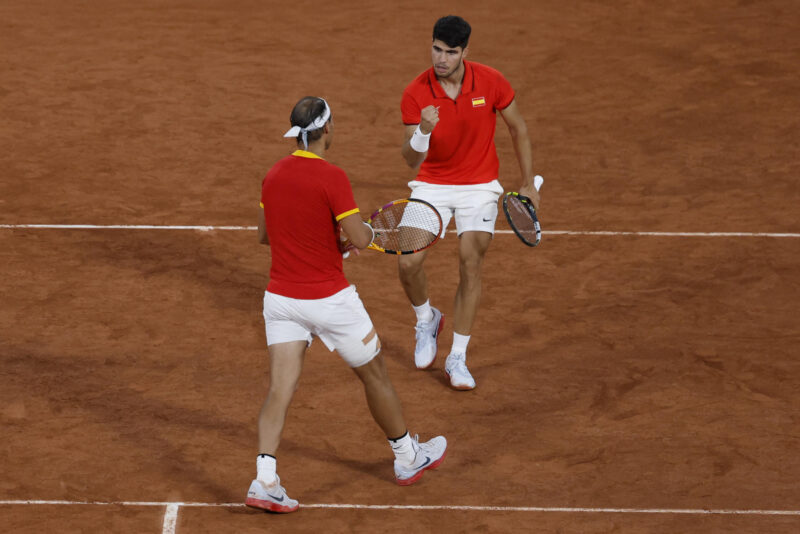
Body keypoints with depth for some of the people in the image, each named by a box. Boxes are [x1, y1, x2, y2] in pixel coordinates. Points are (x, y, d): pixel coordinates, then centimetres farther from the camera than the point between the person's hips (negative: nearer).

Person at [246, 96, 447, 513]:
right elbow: (359, 238, -21)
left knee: (279, 389, 1)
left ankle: (264, 480, -13)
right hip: (328, 299, -5)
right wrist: (367, 233, 2)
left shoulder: (273, 175, 4)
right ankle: (407, 458, 32)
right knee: (374, 374, 15)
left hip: (279, 297, 5)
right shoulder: (331, 177, -17)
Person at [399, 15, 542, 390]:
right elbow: (412, 160, -20)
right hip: (432, 186, 0)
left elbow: (518, 130, 2)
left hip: (479, 186, 0)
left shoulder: (491, 83, -15)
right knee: (409, 264, -13)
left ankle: (457, 359, -1)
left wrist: (528, 184, 3)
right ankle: (427, 320, 22)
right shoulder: (415, 95, -17)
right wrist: (423, 132, -41)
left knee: (470, 265, -13)